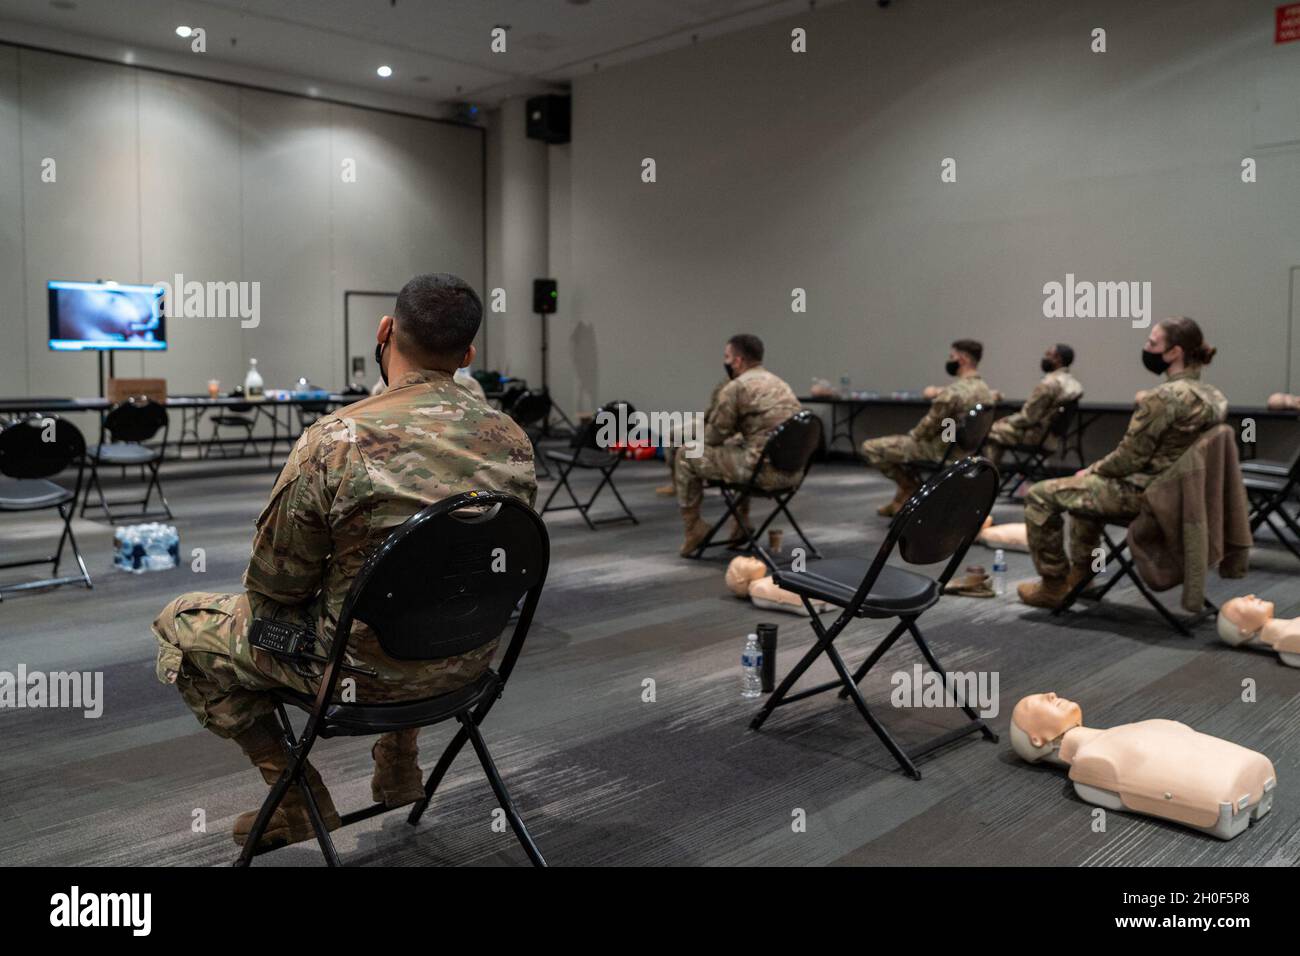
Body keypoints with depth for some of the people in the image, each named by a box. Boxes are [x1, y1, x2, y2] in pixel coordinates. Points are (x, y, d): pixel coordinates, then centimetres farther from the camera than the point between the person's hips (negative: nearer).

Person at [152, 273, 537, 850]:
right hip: (471, 659, 6)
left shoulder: (337, 441, -24)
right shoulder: (513, 441, -8)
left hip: (367, 672, -5)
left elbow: (273, 588, -12)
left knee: (180, 626, 15)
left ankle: (299, 798, 17)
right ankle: (399, 769, 37)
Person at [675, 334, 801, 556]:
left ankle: (693, 527, 15)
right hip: (792, 471, 9)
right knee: (739, 448, 38)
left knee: (686, 456, 6)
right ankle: (741, 524, 38)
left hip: (763, 471, -9)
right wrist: (733, 437, 30)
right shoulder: (780, 384, 18)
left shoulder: (735, 387, -7)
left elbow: (713, 436, -1)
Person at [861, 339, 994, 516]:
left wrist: (912, 435, 1)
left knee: (870, 448, -5)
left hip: (941, 451, -10)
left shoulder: (953, 392, -26)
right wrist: (938, 391, 7)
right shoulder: (984, 389, 4)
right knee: (898, 443, 33)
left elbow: (928, 427, -18)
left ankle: (912, 489, 8)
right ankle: (900, 501, 28)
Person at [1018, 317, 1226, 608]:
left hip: (1144, 493, -9)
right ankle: (1082, 571, 35)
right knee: (1086, 487, 33)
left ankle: (1054, 585, 7)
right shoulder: (1211, 395, 4)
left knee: (1039, 495, -1)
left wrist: (1090, 471, -2)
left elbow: (1129, 457, -21)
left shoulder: (1164, 397, -25)